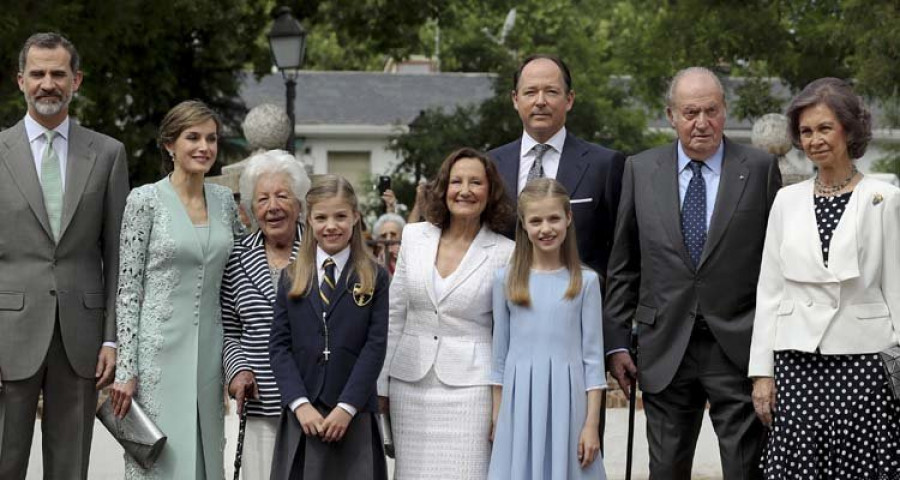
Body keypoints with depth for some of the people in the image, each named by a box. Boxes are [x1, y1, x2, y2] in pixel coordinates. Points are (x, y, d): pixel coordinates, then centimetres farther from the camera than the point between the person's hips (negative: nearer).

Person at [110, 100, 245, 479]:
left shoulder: (224, 199, 8)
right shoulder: (145, 200, -5)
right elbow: (127, 289, -6)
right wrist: (126, 370, -11)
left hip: (208, 352, 5)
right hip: (159, 349, -5)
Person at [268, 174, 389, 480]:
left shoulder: (374, 278, 5)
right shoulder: (292, 279, 10)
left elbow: (375, 346, -2)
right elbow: (279, 345, 4)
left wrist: (347, 408, -11)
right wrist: (300, 404, -9)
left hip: (355, 418, -1)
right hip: (301, 416, 2)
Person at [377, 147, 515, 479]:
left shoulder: (505, 253, -3)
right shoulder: (414, 237, 7)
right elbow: (394, 315, 11)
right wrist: (380, 384, 9)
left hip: (469, 385, -3)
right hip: (410, 383, 3)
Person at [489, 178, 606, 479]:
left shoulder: (585, 281, 2)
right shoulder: (505, 280, 5)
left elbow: (593, 356, 1)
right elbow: (500, 355, 9)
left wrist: (592, 424, -4)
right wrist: (497, 419, 7)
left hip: (568, 402, -1)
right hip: (520, 402, 1)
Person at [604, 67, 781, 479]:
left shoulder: (760, 168, 0)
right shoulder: (640, 170, 6)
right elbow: (623, 266, 9)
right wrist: (616, 341, 4)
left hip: (739, 348, -2)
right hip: (666, 350, 2)